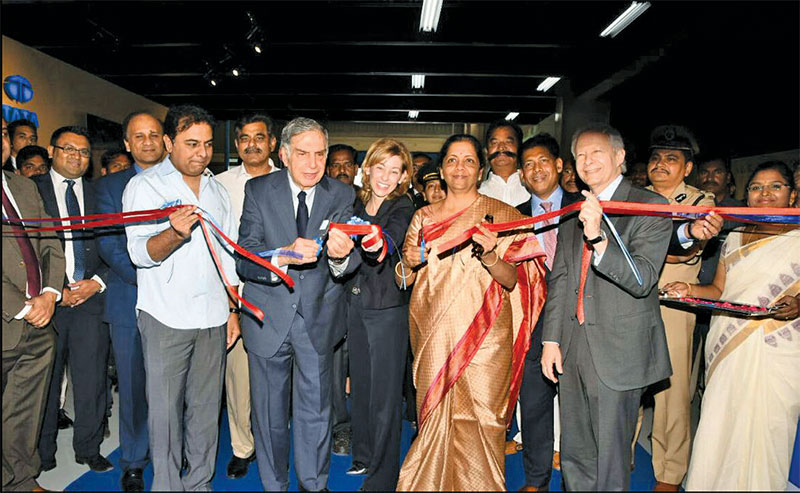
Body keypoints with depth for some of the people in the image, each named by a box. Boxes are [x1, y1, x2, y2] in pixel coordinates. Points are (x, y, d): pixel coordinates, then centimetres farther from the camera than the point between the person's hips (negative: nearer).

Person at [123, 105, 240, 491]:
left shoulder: (217, 190, 14)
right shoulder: (144, 186, -1)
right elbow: (141, 253, -11)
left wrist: (233, 309, 13)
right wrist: (176, 233, -32)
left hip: (213, 317, 4)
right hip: (165, 317, -4)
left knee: (206, 407, 11)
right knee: (165, 408, 3)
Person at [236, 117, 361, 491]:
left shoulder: (342, 195, -4)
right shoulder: (258, 190, -6)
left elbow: (352, 262, -13)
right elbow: (244, 259, -15)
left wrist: (341, 256, -37)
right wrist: (284, 256, -35)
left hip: (318, 319, 1)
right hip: (268, 317, 0)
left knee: (316, 410, 14)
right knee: (269, 413, 16)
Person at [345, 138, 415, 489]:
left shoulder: (403, 209, -9)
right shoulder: (358, 204, 8)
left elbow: (391, 238, -32)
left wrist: (379, 243, -50)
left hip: (388, 308, -6)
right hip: (355, 303, 6)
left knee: (384, 392, 2)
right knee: (360, 384, 17)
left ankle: (382, 476, 17)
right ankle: (363, 456, 36)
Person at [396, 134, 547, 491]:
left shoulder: (503, 215, 1)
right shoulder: (424, 217, 10)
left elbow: (513, 280, -4)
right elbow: (405, 279, 13)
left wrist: (490, 255, -22)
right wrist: (411, 262, -9)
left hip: (484, 335, -2)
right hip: (434, 334, 3)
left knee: (479, 420, 0)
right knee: (435, 418, 10)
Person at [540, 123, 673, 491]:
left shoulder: (650, 207, -7)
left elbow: (643, 279, -18)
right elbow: (559, 278, 11)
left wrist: (598, 239, -33)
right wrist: (551, 338, 5)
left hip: (619, 350, -5)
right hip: (572, 348, 5)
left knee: (610, 459, 8)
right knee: (574, 456, 18)